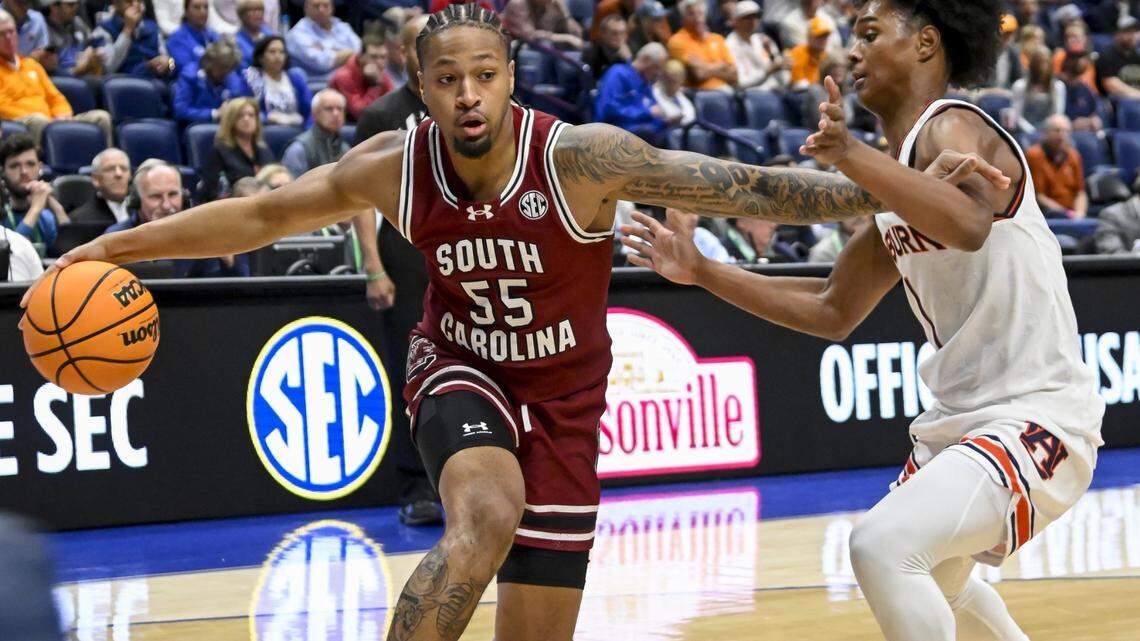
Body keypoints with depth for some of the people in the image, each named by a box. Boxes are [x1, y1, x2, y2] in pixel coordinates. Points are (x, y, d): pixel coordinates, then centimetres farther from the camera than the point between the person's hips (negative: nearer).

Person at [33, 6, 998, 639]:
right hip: (458, 368, 0)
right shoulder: (395, 168, -16)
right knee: (486, 519, -33)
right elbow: (258, 217, -3)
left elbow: (744, 190, -24)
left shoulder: (581, 158, -24)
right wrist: (115, 247, -3)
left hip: (560, 396, 0)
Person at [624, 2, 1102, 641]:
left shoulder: (951, 128, -14)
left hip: (1037, 416, -11)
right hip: (961, 417, 11)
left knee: (883, 546, -28)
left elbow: (969, 223, -38)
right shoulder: (896, 181, 15)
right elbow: (832, 311, 21)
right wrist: (701, 271, 19)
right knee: (927, 575, 30)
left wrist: (854, 157, -46)